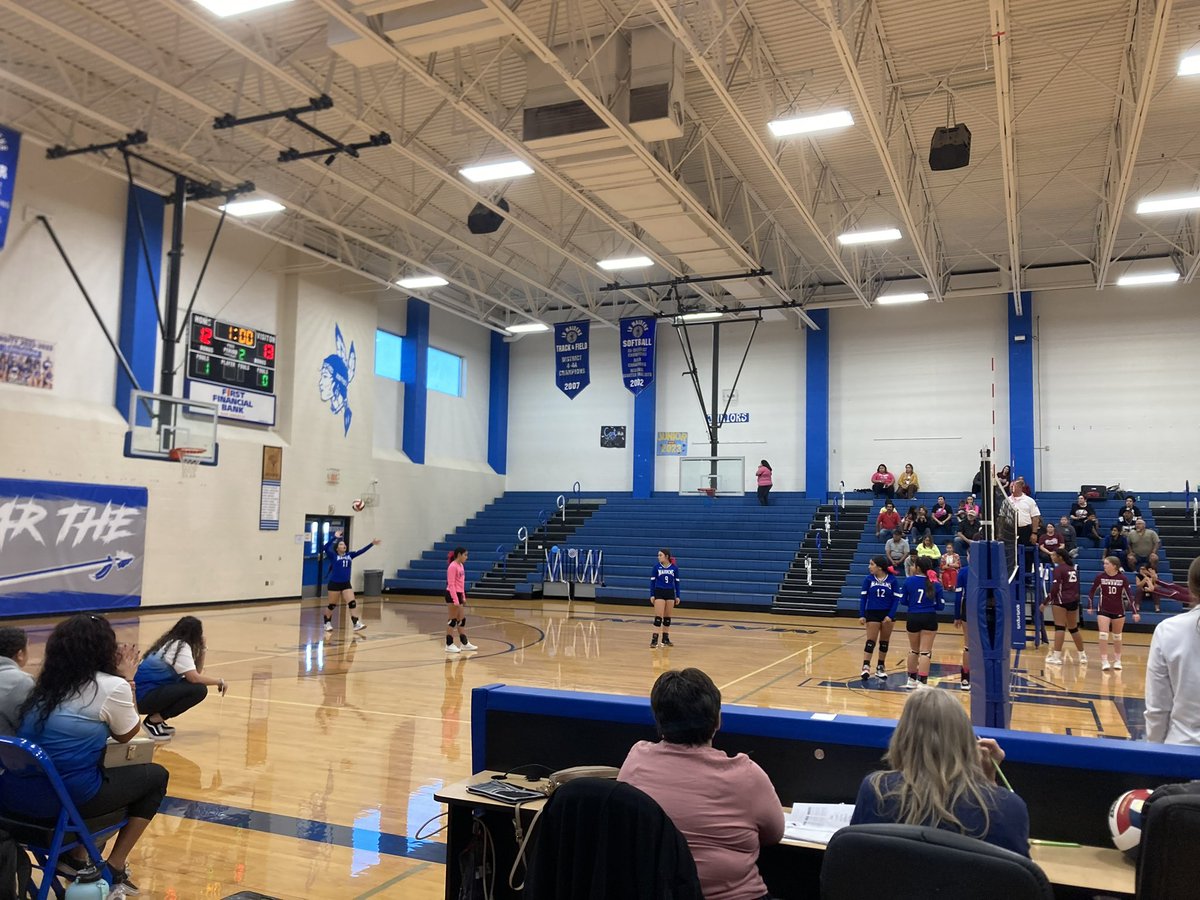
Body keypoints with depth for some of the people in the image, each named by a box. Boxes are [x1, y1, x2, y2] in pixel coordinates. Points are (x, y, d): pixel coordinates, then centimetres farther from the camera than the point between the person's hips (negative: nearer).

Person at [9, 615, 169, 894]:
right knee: (155, 776, 16)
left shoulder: (47, 683, 13)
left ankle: (75, 856, 27)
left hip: (17, 794, 7)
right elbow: (126, 735, 10)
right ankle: (113, 870, 14)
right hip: (67, 797, -7)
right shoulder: (112, 686, -7)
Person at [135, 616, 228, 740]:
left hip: (142, 695, 9)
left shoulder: (171, 643, 15)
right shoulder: (181, 647, -12)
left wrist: (202, 649, 8)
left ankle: (156, 719, 9)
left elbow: (195, 672, 17)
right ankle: (153, 721, -8)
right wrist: (219, 681, -7)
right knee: (199, 690, -17)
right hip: (144, 697, -9)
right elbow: (194, 678, -20)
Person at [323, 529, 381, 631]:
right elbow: (326, 547, -21)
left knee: (352, 604, -8)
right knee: (332, 606, 7)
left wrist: (372, 544, -2)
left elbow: (361, 551, 6)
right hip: (334, 584, -4)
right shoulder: (333, 556, -5)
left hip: (346, 584, 4)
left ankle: (357, 624, -11)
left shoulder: (349, 556, 9)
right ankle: (327, 623, 25)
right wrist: (335, 537, -28)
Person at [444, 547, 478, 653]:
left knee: (462, 619, 13)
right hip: (453, 595, -9)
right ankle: (449, 645, 5)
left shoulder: (461, 565, 12)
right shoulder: (453, 566, -16)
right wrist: (455, 600, -23)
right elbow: (451, 584, -19)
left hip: (459, 594, 9)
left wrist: (463, 597, 19)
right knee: (453, 620, -3)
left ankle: (464, 643, 21)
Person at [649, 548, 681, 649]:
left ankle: (666, 639, 20)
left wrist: (677, 596, 4)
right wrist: (652, 595, -6)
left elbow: (677, 582, 5)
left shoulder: (674, 568, -2)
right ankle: (654, 640, -9)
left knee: (667, 617, 9)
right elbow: (652, 581, -2)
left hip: (670, 593, 2)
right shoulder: (656, 566, -5)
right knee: (658, 617, -9)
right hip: (659, 593, -2)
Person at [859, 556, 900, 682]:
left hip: (888, 614, 1)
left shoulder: (892, 580, -6)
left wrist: (890, 615, -13)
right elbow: (863, 597, -2)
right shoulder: (868, 579, -3)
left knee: (884, 642, 10)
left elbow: (895, 599, -4)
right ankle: (866, 667, -10)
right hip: (872, 614, -1)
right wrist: (861, 615, -9)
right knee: (871, 641, -6)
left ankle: (880, 668, 22)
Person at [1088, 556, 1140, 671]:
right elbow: (1091, 592, 2)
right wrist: (1090, 606, -3)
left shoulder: (1122, 578, -9)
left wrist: (1135, 612, -8)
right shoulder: (1100, 577, -8)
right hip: (1103, 611, -1)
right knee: (1103, 635, -11)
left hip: (1119, 611, 1)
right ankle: (1104, 661, -7)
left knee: (1117, 637, 13)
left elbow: (1129, 596, -5)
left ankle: (1117, 661, 27)